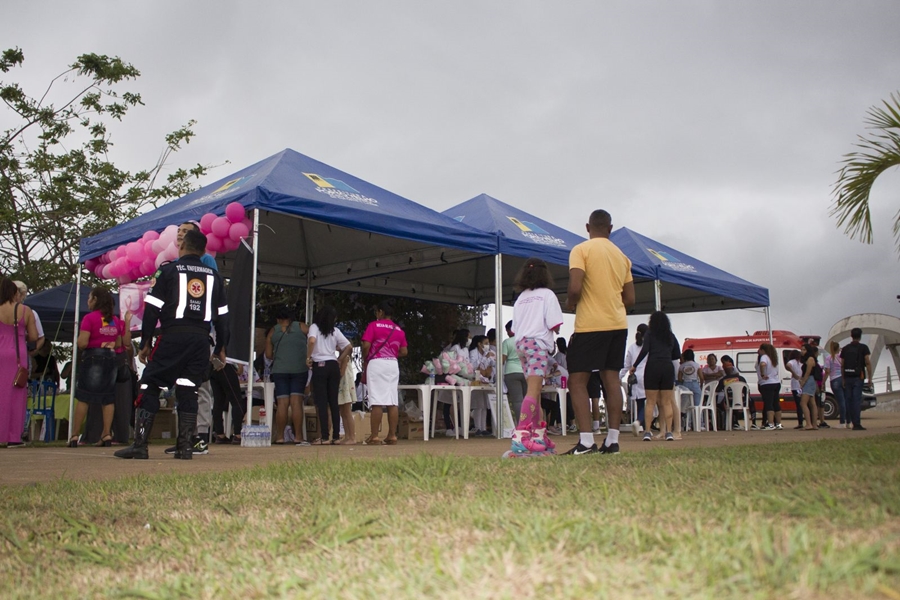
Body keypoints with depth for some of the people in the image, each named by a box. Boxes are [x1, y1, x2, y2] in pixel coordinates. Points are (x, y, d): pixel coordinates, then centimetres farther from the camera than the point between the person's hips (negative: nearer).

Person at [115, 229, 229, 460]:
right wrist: (221, 347, 22)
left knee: (149, 386, 1)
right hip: (201, 339, 4)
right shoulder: (213, 276, 14)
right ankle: (185, 447, 3)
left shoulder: (168, 270, 3)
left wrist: (145, 343, 2)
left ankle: (140, 445, -5)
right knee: (188, 391, 7)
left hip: (173, 336, -4)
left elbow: (152, 309, -2)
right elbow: (222, 315, 15)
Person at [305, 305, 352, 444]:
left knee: (322, 402, -3)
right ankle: (336, 436, 6)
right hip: (333, 366, 3)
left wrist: (308, 357, -11)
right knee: (334, 402, 7)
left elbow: (312, 340, -22)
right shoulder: (335, 331, 8)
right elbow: (349, 347, 4)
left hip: (319, 366, -3)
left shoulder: (314, 327, -1)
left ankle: (324, 437, -7)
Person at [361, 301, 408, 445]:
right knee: (393, 402, 4)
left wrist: (365, 361, 5)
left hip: (376, 363, -4)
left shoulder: (374, 325, -1)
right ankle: (392, 435, 3)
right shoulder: (399, 329, 13)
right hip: (393, 364, 5)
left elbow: (366, 345, -10)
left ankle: (374, 436, -6)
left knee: (377, 402, -6)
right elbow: (404, 351, 9)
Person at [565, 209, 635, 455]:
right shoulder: (622, 256, 13)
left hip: (590, 324, -6)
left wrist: (570, 304, 2)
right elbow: (630, 299, 13)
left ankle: (586, 441, -11)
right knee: (611, 378, 7)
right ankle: (613, 440, 5)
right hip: (618, 323, 6)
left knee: (577, 381, -2)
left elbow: (575, 289, -18)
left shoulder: (581, 250, -6)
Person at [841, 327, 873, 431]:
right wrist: (870, 378, -3)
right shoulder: (863, 348, 0)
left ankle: (852, 422, 10)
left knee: (848, 400, 8)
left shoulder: (845, 349, 11)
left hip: (847, 377, 4)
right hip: (858, 377, -3)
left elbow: (842, 365, 10)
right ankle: (857, 424, -11)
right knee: (857, 400, -7)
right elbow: (868, 363, -6)